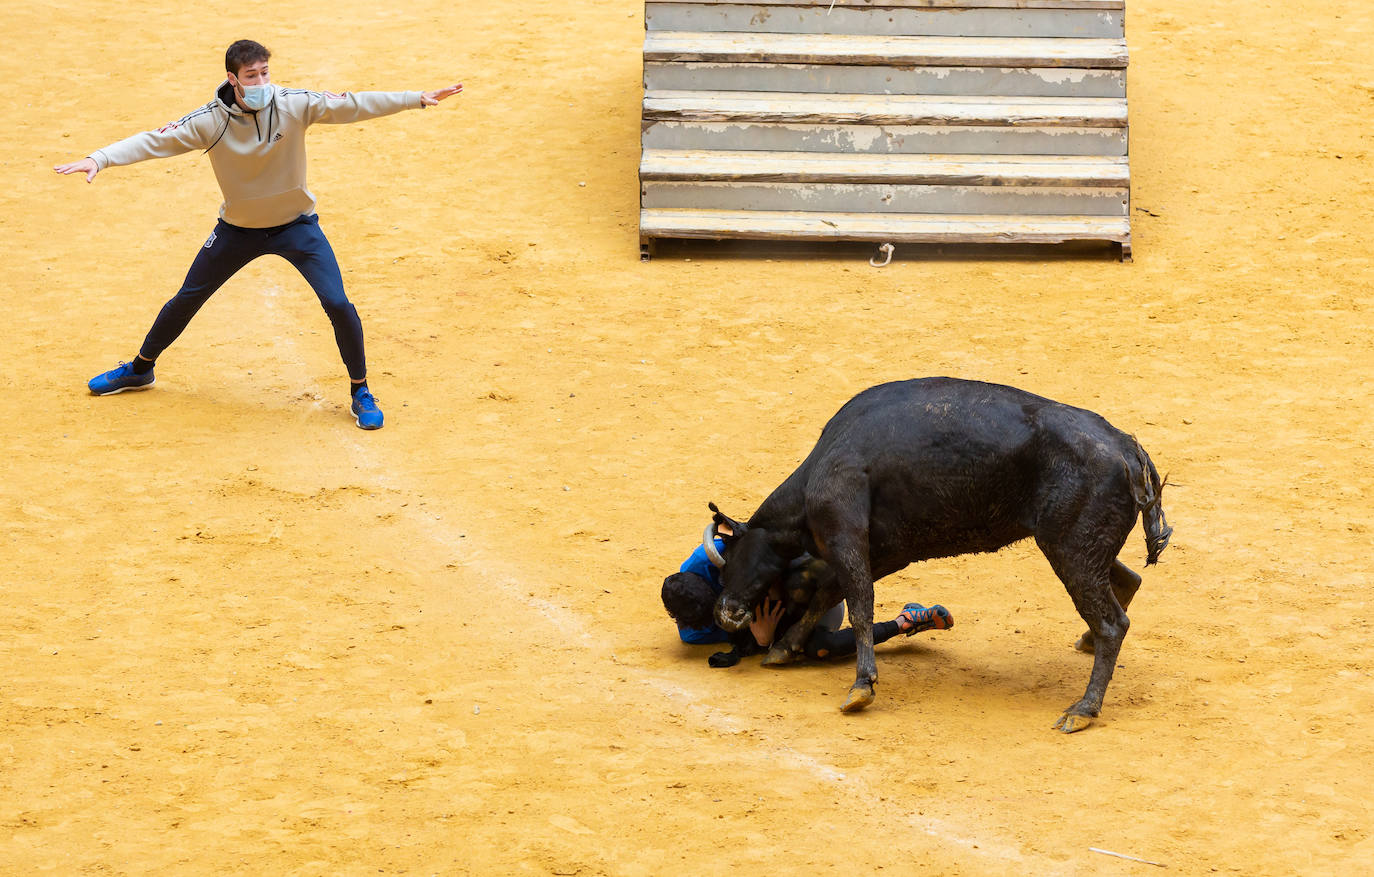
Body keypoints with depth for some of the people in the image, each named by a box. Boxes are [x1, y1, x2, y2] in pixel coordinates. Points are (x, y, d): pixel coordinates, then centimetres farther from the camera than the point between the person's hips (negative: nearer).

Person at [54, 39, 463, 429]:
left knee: (338, 304, -13)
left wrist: (418, 99, -25)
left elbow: (352, 106, -20)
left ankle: (360, 392, 7)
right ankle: (140, 369, 35)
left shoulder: (294, 105, -20)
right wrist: (99, 159, -37)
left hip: (296, 224, -1)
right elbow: (154, 141, -23)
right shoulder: (210, 121, -20)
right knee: (186, 300, 12)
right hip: (238, 228, 1)